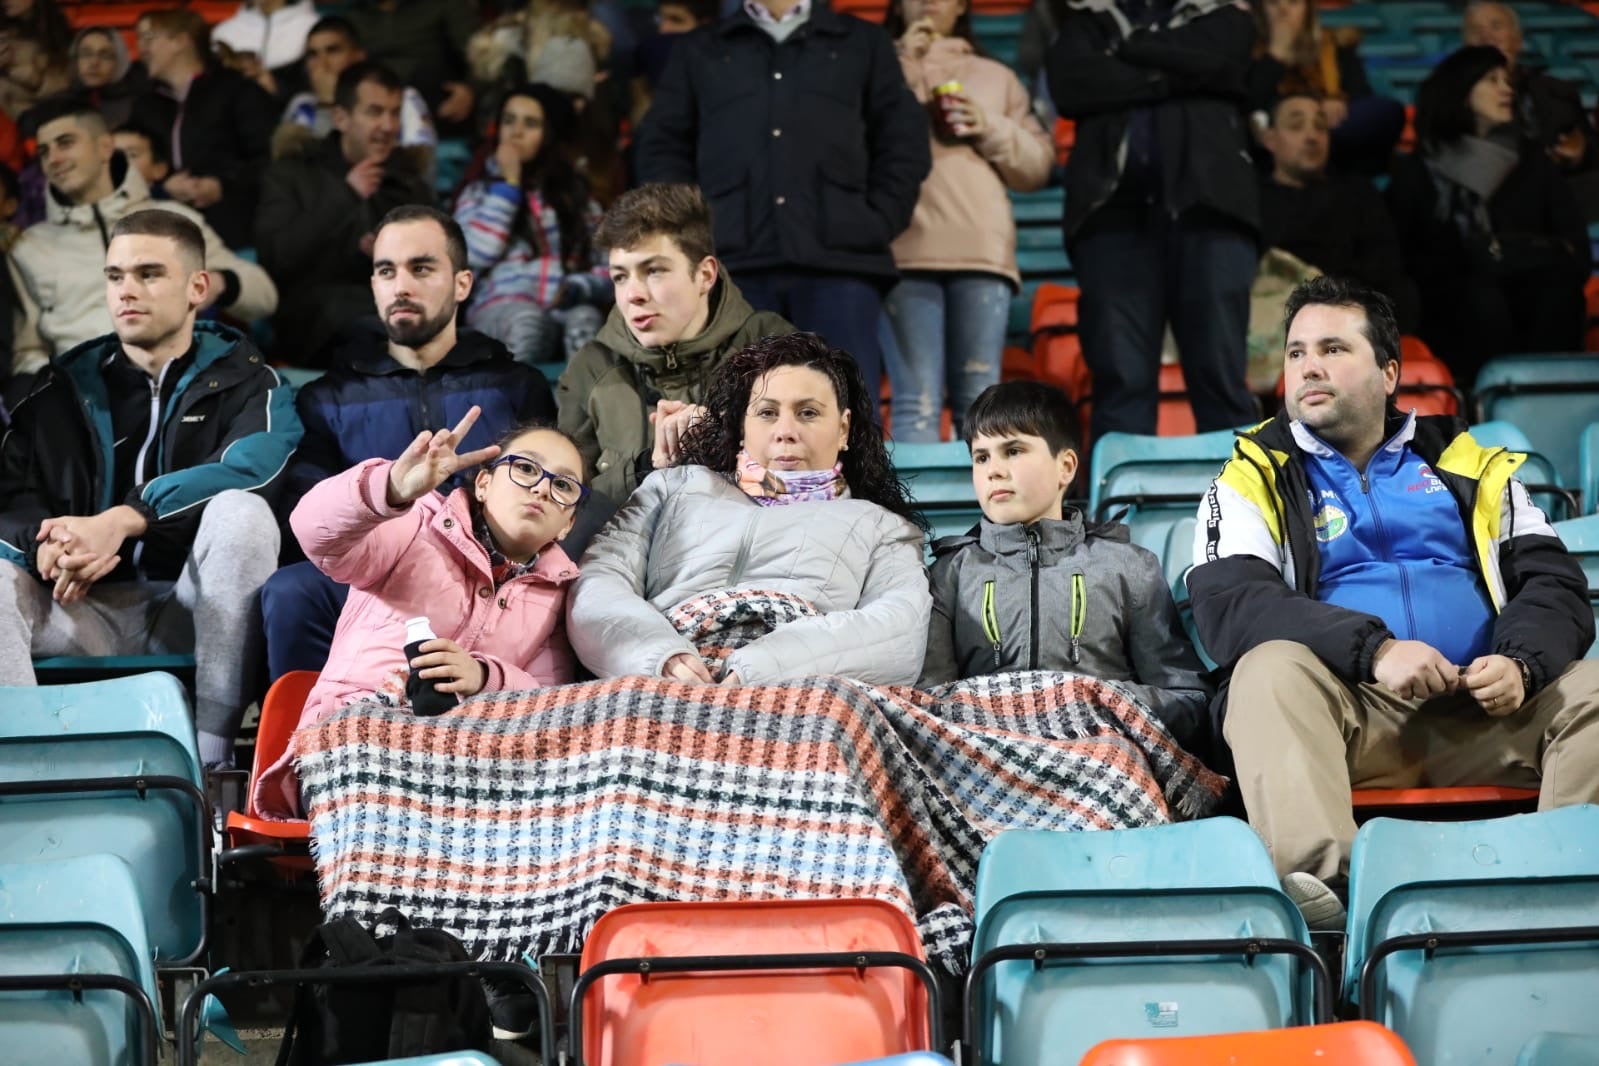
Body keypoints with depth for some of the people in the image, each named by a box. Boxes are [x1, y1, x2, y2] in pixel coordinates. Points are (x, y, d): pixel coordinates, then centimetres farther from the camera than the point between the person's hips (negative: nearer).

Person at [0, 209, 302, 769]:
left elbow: (253, 467, -17)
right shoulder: (64, 387, 16)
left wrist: (121, 521, -29)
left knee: (240, 511, -31)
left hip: (194, 613, -2)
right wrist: (49, 546, -24)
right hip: (88, 610, 2)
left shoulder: (244, 381, 7)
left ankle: (211, 751, -31)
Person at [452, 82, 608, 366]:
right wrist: (508, 184, 2)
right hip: (500, 310, -1)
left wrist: (576, 289, -14)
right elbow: (474, 255, -5)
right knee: (527, 319, -39)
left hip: (564, 309, 1)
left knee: (585, 318, -37)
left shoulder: (576, 193, 20)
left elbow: (609, 266, 9)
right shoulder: (481, 189, 16)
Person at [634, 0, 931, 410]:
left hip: (839, 258, 0)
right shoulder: (698, 51, 23)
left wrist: (878, 222, 0)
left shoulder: (863, 42, 23)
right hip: (733, 261, 0)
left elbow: (904, 139, 15)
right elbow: (662, 145, 17)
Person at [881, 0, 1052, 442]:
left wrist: (992, 129, 0)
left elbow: (1039, 164, 17)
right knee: (916, 399, -12)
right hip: (906, 251, -2)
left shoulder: (996, 77, 23)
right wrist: (901, 68, 0)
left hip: (982, 252, 2)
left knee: (980, 399, -4)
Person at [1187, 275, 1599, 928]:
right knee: (1270, 670, -32)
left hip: (1485, 709, 2)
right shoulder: (1255, 479, 14)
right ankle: (1317, 879, -51)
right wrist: (1372, 649, -18)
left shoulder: (1468, 464, 21)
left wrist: (1520, 662, -13)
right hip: (1349, 711, -2)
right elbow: (1225, 606, -4)